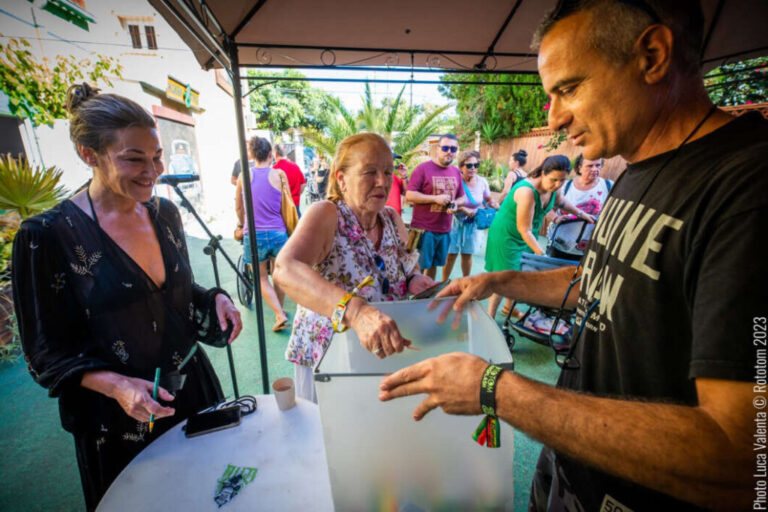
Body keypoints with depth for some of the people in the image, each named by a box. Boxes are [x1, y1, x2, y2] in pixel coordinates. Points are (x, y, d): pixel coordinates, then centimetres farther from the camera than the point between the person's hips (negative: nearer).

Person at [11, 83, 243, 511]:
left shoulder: (165, 213, -2)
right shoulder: (48, 235, -17)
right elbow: (48, 353, -10)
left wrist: (215, 300, -10)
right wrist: (116, 386, -26)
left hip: (195, 391, 5)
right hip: (120, 424, -4)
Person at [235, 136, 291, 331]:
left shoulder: (244, 176, 2)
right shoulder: (279, 174, -3)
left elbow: (238, 208, 13)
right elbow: (285, 206, 3)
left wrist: (241, 224, 33)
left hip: (253, 234, 0)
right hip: (278, 233, 0)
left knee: (262, 278, 14)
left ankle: (280, 315, 2)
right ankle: (280, 311, 32)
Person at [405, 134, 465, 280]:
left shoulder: (456, 172, 10)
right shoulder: (423, 168, -9)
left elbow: (461, 197, 20)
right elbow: (409, 195, -13)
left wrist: (455, 204, -4)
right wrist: (435, 198, -18)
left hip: (445, 229, 6)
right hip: (423, 229, -6)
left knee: (434, 264, 17)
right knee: (418, 266, 2)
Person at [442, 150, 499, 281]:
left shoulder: (482, 181, -8)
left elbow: (489, 200, 8)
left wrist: (498, 207, -11)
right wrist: (464, 209, -29)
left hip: (472, 223, 3)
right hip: (456, 222, -3)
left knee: (467, 254, 16)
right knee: (451, 254, 3)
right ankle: (444, 283, 21)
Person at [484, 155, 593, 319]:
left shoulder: (553, 187, -6)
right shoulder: (527, 191, -32)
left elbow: (560, 201, 21)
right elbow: (524, 230, -29)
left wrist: (581, 213, 23)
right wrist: (542, 255, -29)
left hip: (527, 236, 8)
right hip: (507, 236, -8)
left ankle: (510, 307, 35)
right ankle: (489, 319, 5)